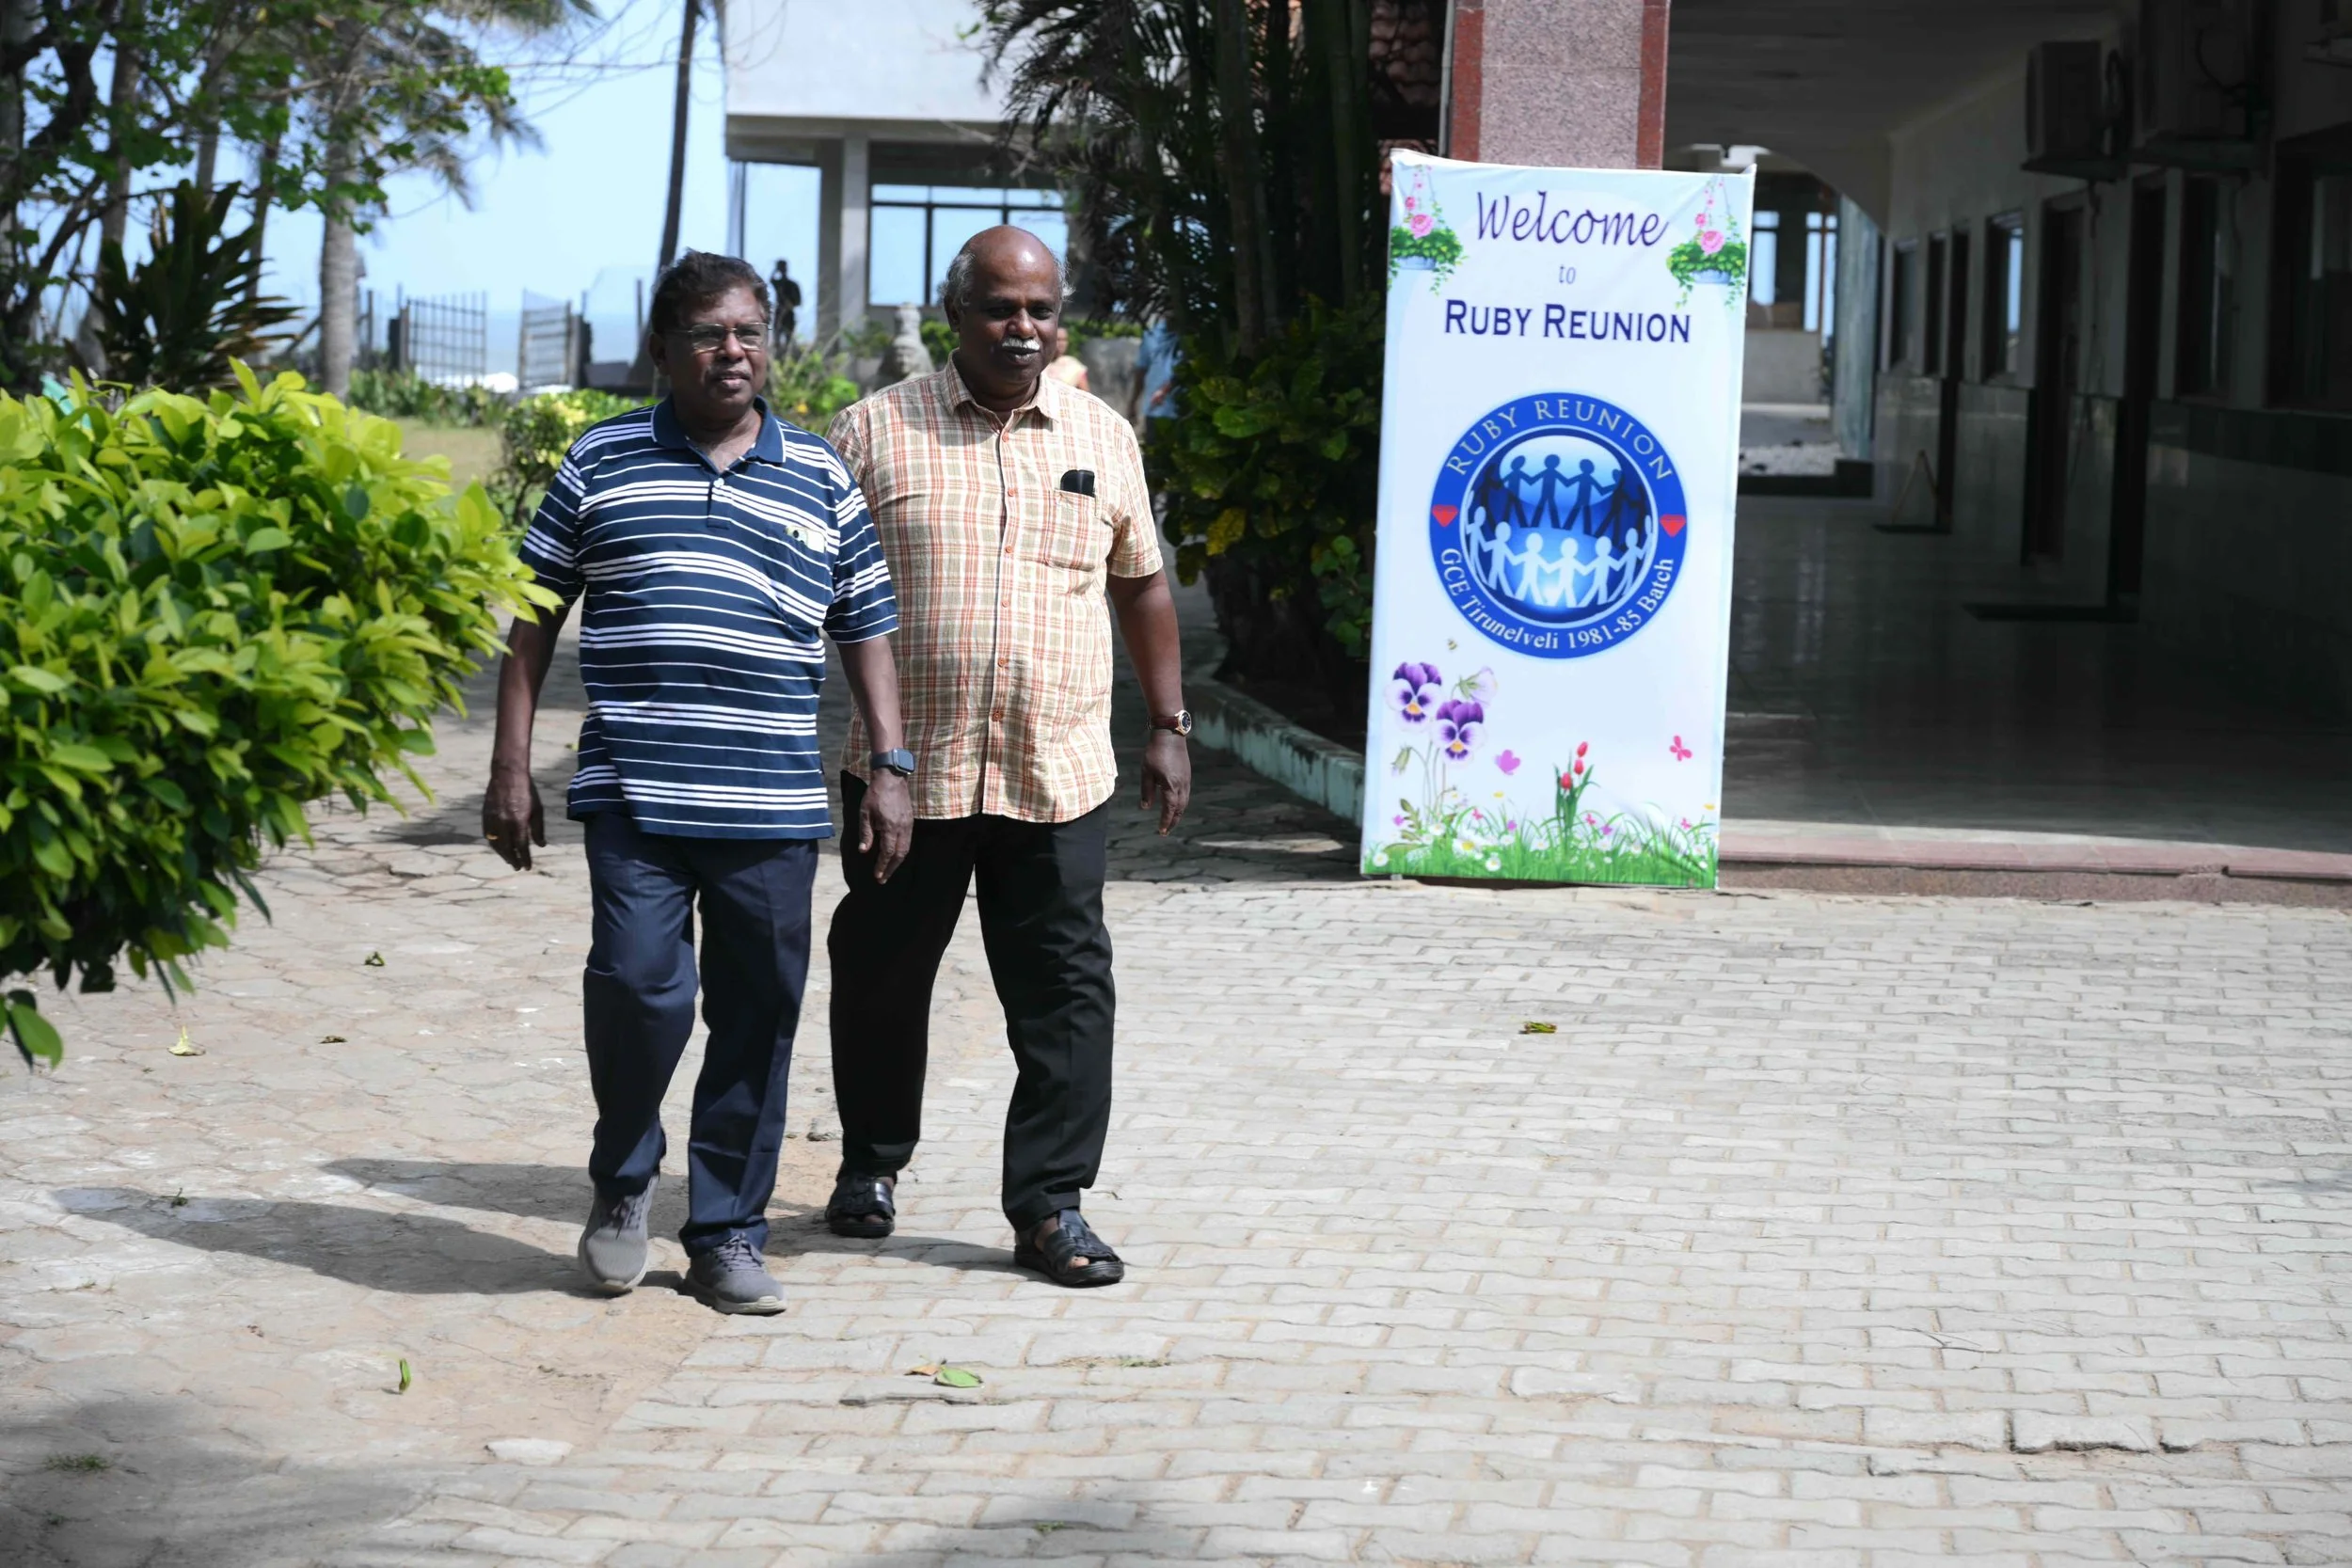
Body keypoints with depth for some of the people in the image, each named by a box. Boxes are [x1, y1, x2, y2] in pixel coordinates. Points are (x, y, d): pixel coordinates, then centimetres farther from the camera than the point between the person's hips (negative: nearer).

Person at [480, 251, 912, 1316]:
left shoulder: (820, 480, 11)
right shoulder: (603, 463, 7)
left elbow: (866, 629, 16)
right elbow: (535, 617, 9)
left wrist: (891, 768, 7)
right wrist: (510, 768, 4)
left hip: (773, 805, 2)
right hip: (633, 794, -2)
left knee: (758, 1019, 5)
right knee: (639, 989, -14)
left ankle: (727, 1232, 17)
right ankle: (623, 1180, 13)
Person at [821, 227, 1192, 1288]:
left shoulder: (1103, 439, 9)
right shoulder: (875, 432, 0)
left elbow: (1142, 584, 18)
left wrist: (1169, 727, 14)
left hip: (1056, 777, 1)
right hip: (904, 770, -1)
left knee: (1065, 991, -2)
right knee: (882, 979, 11)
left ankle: (1050, 1205, 4)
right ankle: (870, 1162, 30)